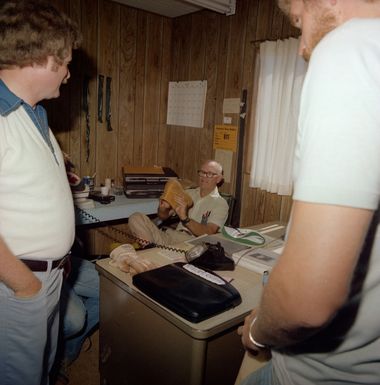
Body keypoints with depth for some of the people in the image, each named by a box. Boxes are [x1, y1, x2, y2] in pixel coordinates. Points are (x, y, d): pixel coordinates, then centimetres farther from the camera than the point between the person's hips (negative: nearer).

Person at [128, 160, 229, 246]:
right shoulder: (189, 193, 19)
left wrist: (185, 218, -29)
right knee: (136, 218, -13)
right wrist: (162, 208, -9)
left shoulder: (220, 204, 2)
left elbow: (209, 233, -14)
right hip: (174, 237, 6)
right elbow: (164, 216, 17)